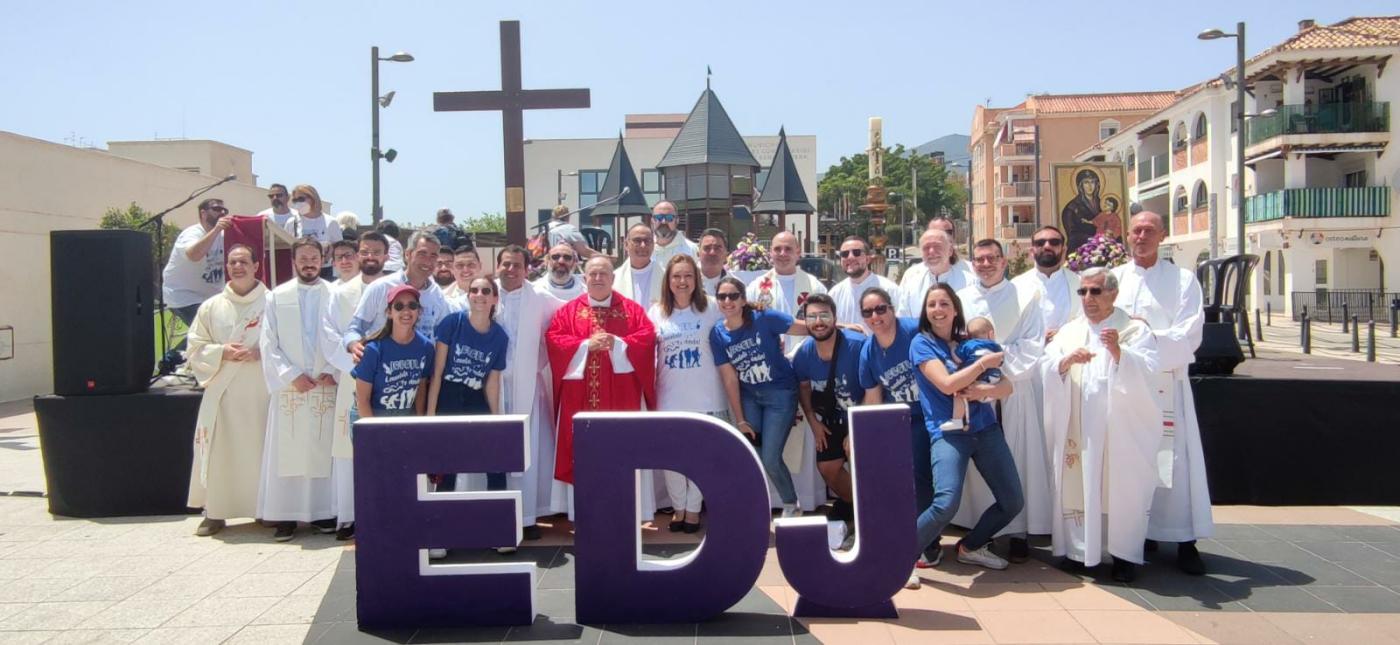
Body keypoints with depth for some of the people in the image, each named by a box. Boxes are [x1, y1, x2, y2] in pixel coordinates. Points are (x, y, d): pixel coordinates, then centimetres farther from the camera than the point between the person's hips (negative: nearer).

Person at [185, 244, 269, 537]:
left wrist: (261, 353, -14)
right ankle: (215, 512, 9)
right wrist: (223, 352, -9)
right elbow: (196, 348, 9)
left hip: (260, 391, -2)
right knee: (218, 451, 0)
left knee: (262, 449, 1)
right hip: (222, 391, 2)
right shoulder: (211, 307, 10)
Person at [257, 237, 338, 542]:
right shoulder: (277, 297, 6)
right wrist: (290, 376, -8)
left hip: (326, 387, 0)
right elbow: (269, 344, 2)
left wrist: (333, 372, -10)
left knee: (324, 451, 3)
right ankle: (285, 516, 4)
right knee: (286, 452, 0)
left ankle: (323, 512, 9)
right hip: (289, 388, 1)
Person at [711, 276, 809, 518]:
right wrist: (740, 420, -3)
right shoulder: (717, 334, -6)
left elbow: (808, 328, -16)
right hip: (749, 396, 4)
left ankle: (792, 505, 21)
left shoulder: (764, 318, -18)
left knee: (770, 459, -5)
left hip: (780, 393, -4)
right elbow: (730, 379, -4)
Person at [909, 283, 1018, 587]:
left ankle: (970, 547, 29)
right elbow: (947, 384, -15)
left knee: (1012, 502, 5)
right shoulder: (922, 343, -1)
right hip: (947, 431, -6)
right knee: (946, 503, -26)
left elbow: (1007, 386, 9)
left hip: (985, 428, 6)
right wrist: (984, 363, -6)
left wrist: (985, 390, -13)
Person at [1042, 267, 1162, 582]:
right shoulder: (1069, 331, 12)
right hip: (1077, 430, 3)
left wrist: (1119, 352, -32)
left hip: (1120, 430, -3)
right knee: (1077, 487, 3)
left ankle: (1124, 555, 11)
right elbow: (1046, 369, 0)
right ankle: (1079, 550, 13)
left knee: (1122, 489, 0)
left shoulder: (1135, 330, 0)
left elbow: (1146, 373, -14)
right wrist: (1066, 360, -20)